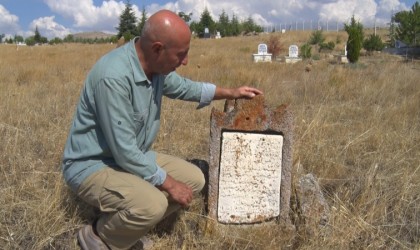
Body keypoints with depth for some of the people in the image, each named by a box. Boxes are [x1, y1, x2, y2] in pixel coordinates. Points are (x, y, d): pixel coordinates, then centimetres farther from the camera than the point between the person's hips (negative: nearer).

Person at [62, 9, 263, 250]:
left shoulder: (156, 67, -5)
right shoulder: (114, 76, -32)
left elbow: (184, 87, 19)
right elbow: (124, 152, -29)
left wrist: (231, 93, 20)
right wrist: (168, 183, -18)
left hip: (134, 156, 9)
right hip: (92, 165, -9)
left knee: (194, 179, 3)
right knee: (152, 204, -33)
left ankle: (126, 225, 9)